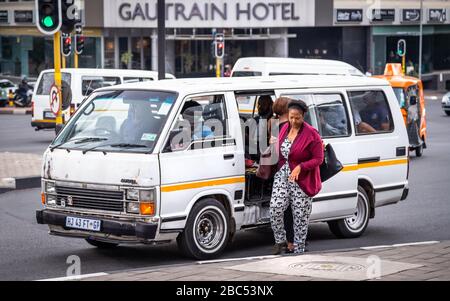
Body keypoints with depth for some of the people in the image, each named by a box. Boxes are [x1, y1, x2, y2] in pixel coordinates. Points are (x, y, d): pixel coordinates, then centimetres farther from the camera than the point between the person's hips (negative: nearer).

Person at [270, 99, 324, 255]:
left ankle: (298, 250, 13)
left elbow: (318, 159, -13)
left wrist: (300, 167, -25)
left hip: (302, 180, -4)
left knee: (300, 216, 2)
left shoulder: (311, 134, -14)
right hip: (283, 176, 5)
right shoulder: (285, 128, 4)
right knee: (275, 208, -11)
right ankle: (280, 240, 9)